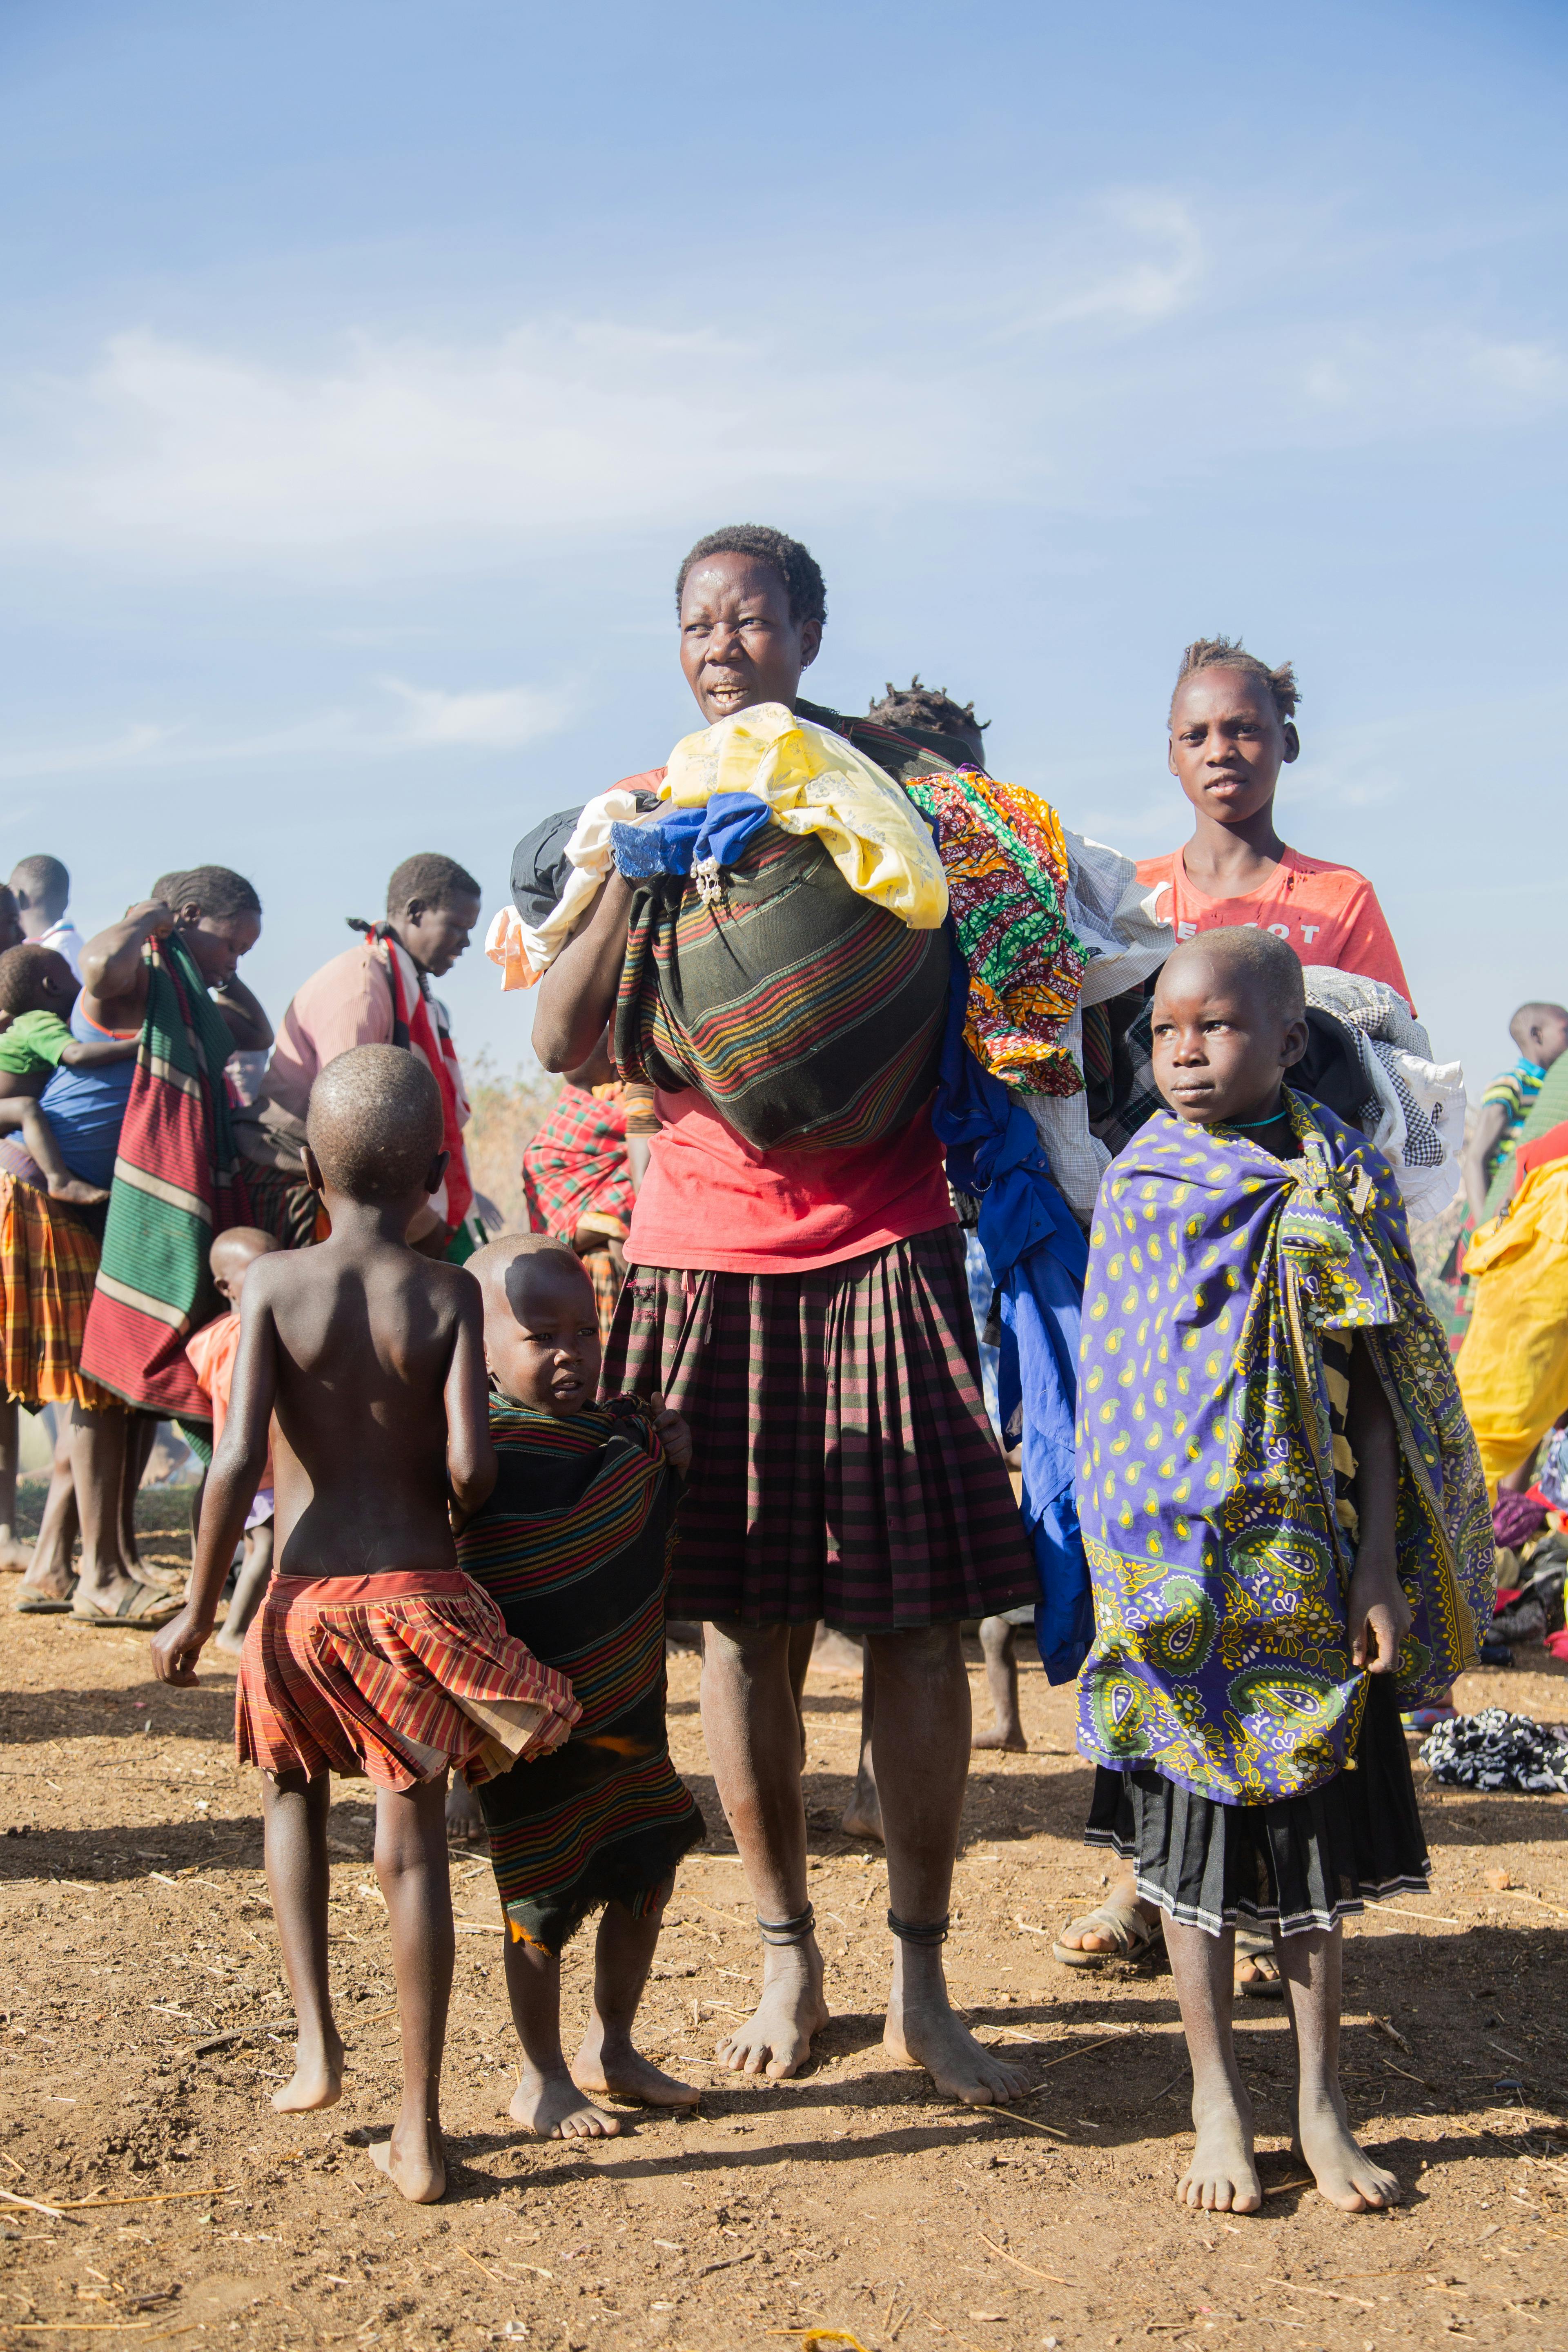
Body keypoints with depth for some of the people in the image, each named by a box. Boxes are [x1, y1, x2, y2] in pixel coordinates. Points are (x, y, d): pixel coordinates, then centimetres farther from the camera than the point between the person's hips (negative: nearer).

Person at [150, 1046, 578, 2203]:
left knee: (294, 1792, 26)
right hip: (417, 1595, 0)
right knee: (415, 1849, 5)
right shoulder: (449, 1294, -4)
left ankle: (317, 2040, 17)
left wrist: (200, 1608, -3)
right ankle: (420, 2131, 9)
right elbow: (471, 1466, -13)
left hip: (304, 1600, 1)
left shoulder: (274, 1283, -5)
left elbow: (238, 1459, -13)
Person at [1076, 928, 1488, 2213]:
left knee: (1315, 1828, 10)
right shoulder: (1140, 1191, -1)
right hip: (1177, 1571, 0)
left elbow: (1376, 1389, -2)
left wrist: (1378, 1566, -7)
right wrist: (1120, 1565, 1)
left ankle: (1322, 2104, 25)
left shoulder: (1346, 1181, -2)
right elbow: (1115, 1397, 4)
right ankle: (1218, 2102, 23)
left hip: (1310, 1573, 0)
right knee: (1189, 1826, 7)